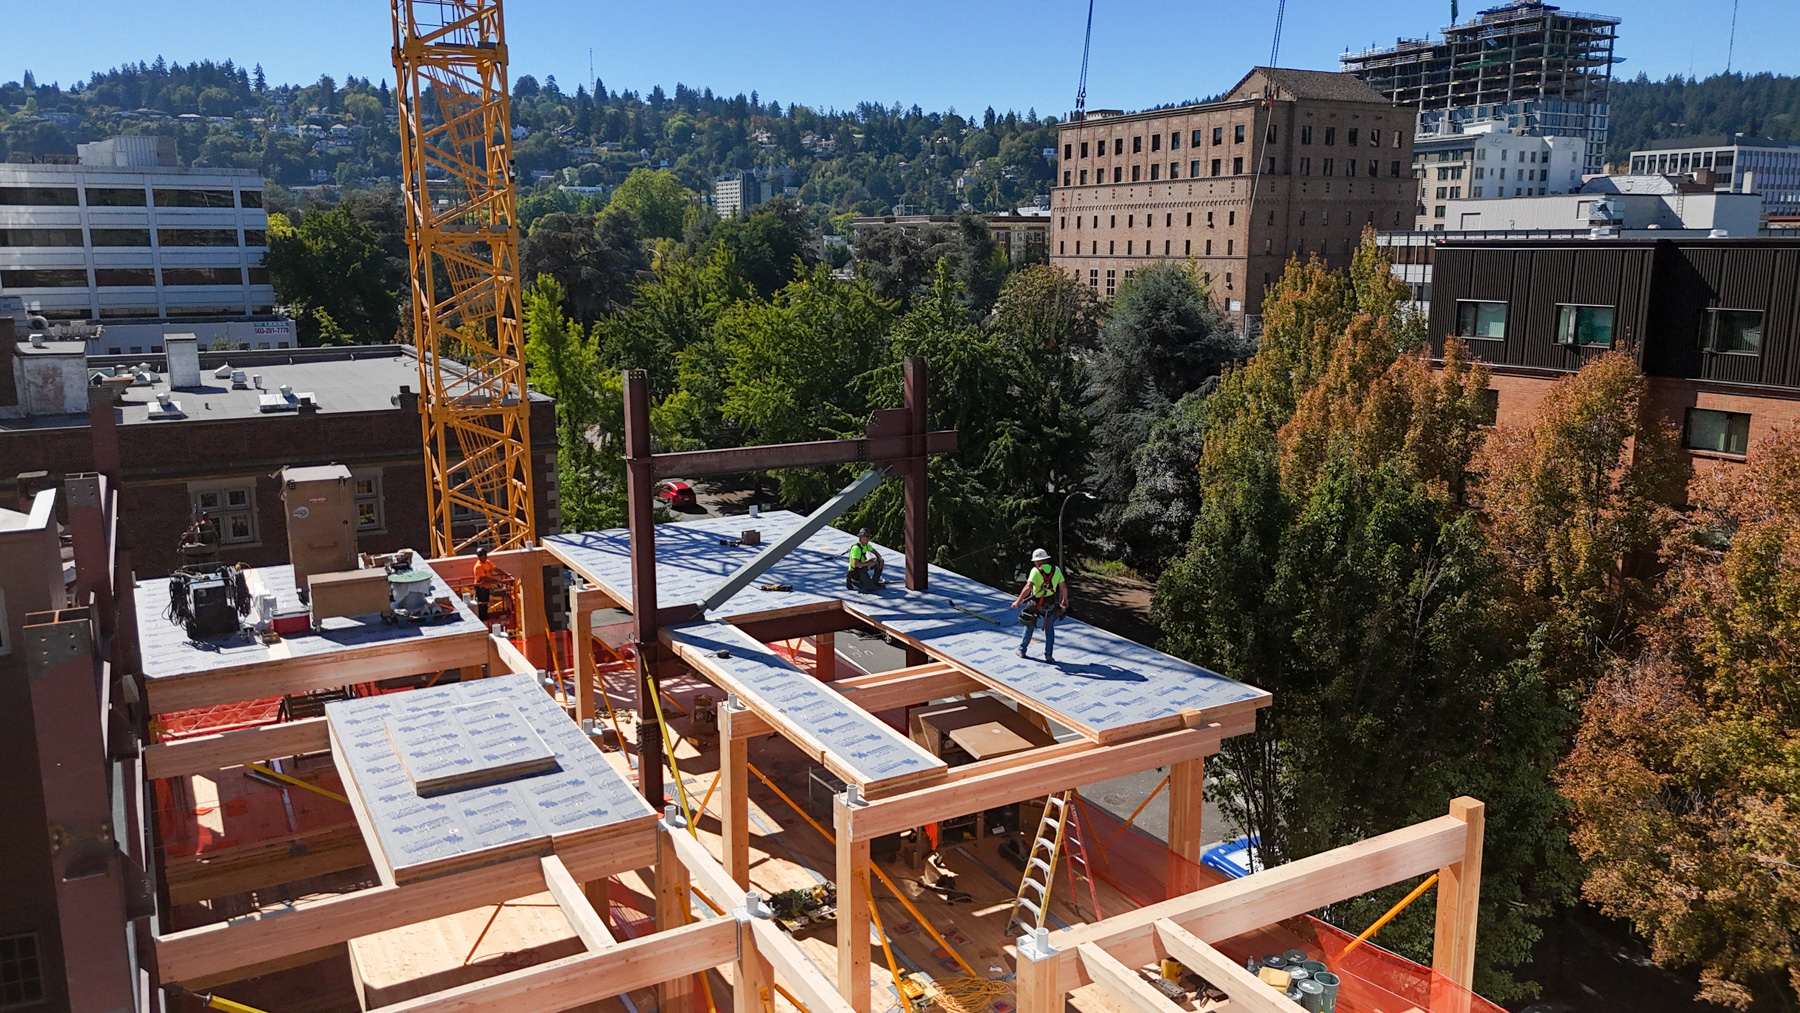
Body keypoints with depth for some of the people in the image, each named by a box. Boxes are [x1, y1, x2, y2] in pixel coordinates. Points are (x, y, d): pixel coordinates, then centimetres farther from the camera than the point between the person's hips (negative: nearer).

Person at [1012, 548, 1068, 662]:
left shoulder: (1035, 571, -16)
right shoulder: (1056, 570, -4)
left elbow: (1028, 587, -27)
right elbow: (1064, 587, 3)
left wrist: (1018, 601, -26)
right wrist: (1065, 599, 21)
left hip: (1035, 605, -2)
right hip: (1050, 605, 3)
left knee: (1029, 627, 16)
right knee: (1049, 630, 14)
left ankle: (1022, 650, 25)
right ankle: (1049, 655, 11)